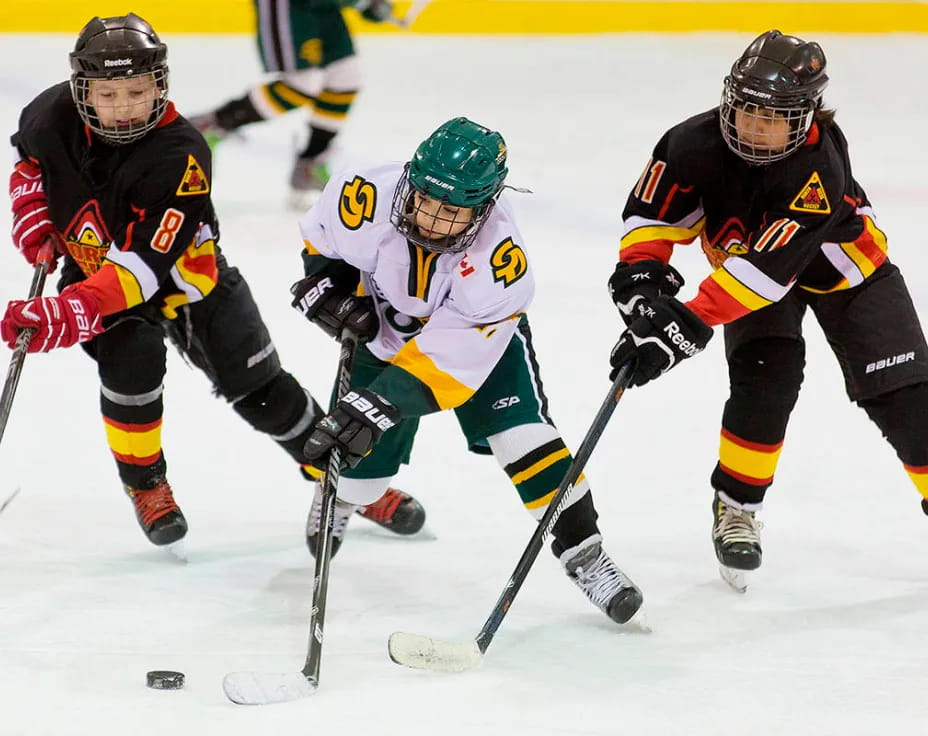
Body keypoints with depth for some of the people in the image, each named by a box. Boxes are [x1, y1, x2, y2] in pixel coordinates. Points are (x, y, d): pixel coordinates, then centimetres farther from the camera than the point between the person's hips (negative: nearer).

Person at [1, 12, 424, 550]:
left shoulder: (181, 156, -34)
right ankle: (145, 484, -3)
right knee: (132, 358, -27)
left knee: (260, 387, 3)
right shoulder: (53, 116, -21)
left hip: (184, 271, -2)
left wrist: (71, 313, -48)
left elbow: (147, 263, -39)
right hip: (93, 267, 2)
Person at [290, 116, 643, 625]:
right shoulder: (369, 197, -36)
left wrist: (383, 402, -48)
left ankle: (580, 548, -7)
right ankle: (334, 504, 36)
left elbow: (452, 353, -41)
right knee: (365, 447, 0)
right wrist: (327, 287, -21)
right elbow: (321, 234, -10)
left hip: (478, 328, -2)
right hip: (386, 323, 2)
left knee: (519, 431, -18)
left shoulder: (497, 256, -40)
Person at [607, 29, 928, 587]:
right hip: (742, 256, 2)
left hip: (841, 266, -2)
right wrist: (640, 276, -32)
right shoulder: (698, 144, -29)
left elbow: (768, 268, -45)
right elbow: (653, 211, -15)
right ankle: (735, 508, -2)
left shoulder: (820, 168, -40)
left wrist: (690, 326, -49)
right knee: (766, 379, -20)